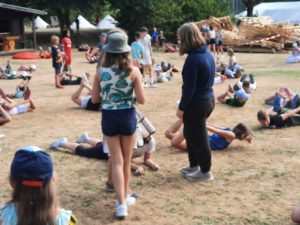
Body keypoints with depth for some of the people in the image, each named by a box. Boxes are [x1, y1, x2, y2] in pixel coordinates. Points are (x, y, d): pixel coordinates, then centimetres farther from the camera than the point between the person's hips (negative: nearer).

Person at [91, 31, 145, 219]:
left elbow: (95, 99, 0)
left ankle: (121, 204, -2)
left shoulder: (101, 71, -5)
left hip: (108, 117, 1)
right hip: (127, 116, -1)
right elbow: (141, 100, -10)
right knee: (126, 161, 16)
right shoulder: (133, 71, -9)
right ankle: (125, 196, 31)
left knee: (117, 161, 6)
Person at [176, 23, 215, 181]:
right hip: (208, 98, 9)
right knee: (191, 134, 23)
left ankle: (205, 171, 19)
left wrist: (181, 107, -12)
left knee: (198, 137, 5)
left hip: (197, 103, -9)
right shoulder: (207, 53, 5)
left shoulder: (193, 59, -23)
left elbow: (189, 88, -22)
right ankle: (194, 165, 35)